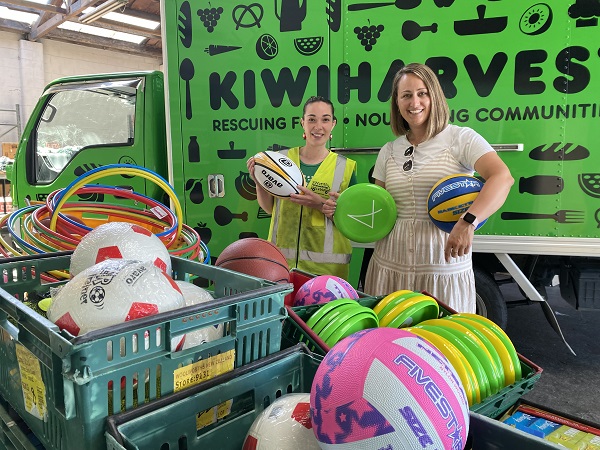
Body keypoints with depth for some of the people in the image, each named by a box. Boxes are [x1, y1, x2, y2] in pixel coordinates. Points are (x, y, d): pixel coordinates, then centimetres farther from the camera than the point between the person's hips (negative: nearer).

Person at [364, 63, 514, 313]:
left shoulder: (460, 138, -3)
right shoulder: (389, 151, 11)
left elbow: (503, 177, -18)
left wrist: (468, 222, -32)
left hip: (443, 264, -3)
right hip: (390, 264, 4)